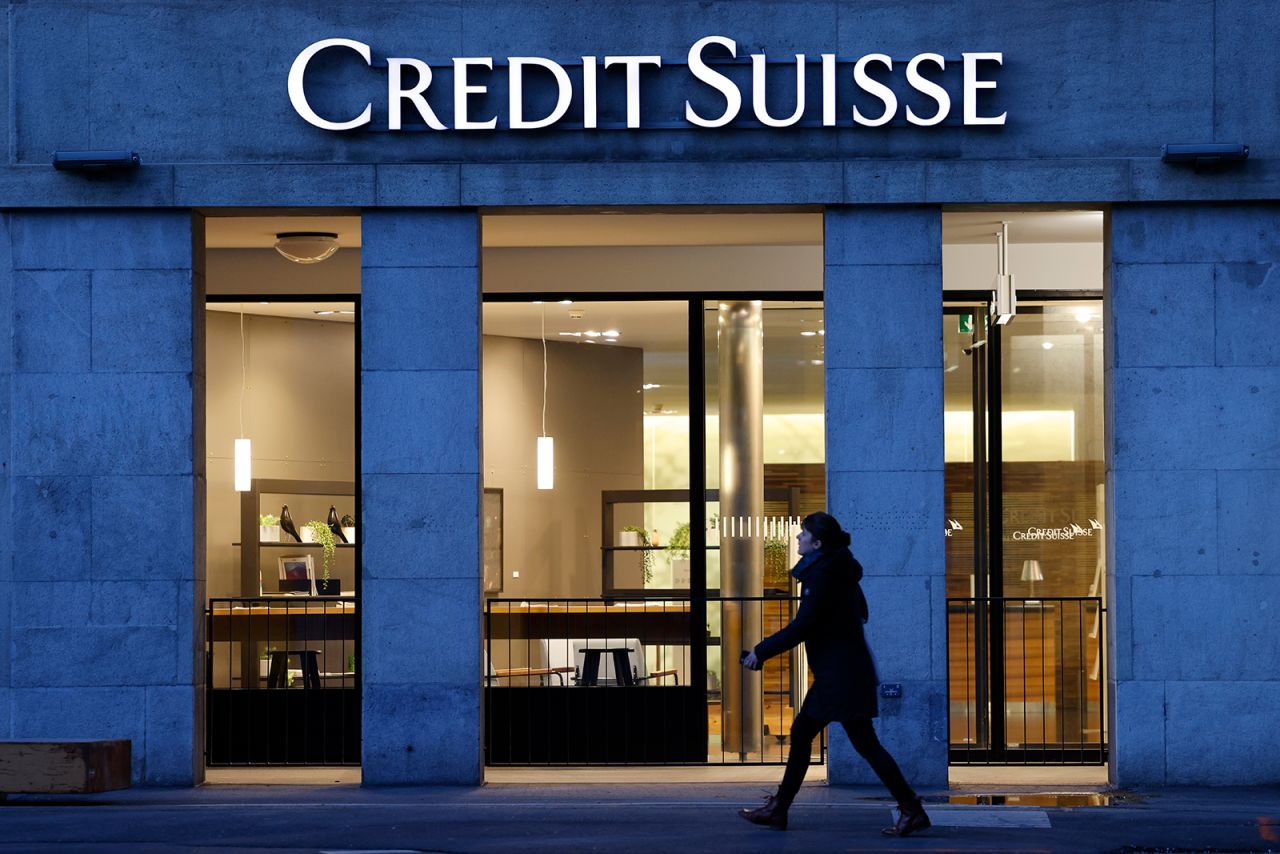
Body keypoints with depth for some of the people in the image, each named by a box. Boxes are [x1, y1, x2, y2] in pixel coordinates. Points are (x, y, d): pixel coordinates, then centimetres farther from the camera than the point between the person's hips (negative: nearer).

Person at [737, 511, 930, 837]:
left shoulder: (823, 577, -17)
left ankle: (911, 809, -6)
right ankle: (778, 809, 18)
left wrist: (761, 652, -10)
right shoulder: (838, 571, 12)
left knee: (865, 743, -8)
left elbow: (801, 627, -20)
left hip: (841, 673, -10)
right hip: (841, 670, 10)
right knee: (801, 733, 13)